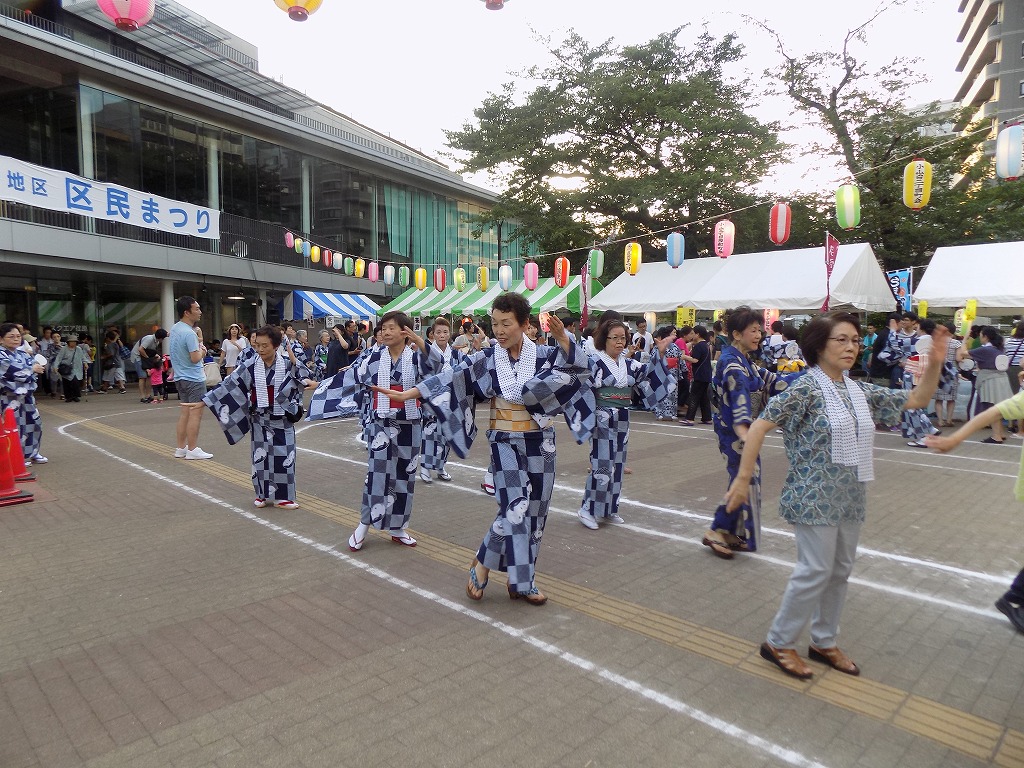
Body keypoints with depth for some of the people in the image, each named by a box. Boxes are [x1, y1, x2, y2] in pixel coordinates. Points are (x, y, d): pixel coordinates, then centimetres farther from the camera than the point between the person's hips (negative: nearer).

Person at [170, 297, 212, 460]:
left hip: (181, 378, 10)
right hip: (194, 379, -10)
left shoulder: (175, 328, 9)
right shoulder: (189, 333, -20)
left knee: (184, 413, 13)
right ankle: (192, 450, -1)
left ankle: (181, 448, 18)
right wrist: (202, 351, -3)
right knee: (195, 413, -4)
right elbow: (195, 358, -22)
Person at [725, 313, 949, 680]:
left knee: (840, 571, 15)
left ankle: (824, 642, 32)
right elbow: (759, 426, -17)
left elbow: (917, 399, 16)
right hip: (814, 497, -7)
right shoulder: (806, 388, -15)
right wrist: (743, 478, -20)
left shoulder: (861, 390, 7)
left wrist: (935, 361, 0)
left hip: (850, 497, 8)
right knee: (815, 571, -3)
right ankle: (778, 643, 14)